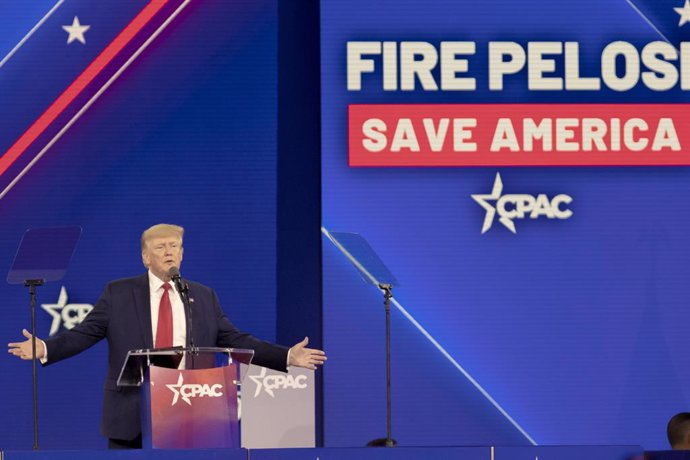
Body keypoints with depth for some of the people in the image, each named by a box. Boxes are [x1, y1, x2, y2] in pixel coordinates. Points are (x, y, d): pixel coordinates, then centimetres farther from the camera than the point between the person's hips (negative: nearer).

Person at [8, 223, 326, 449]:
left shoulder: (204, 298, 11)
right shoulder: (118, 294, 4)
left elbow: (236, 341, 10)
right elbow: (83, 334, 0)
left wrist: (287, 357, 1)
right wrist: (44, 349, -17)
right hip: (131, 419, -2)